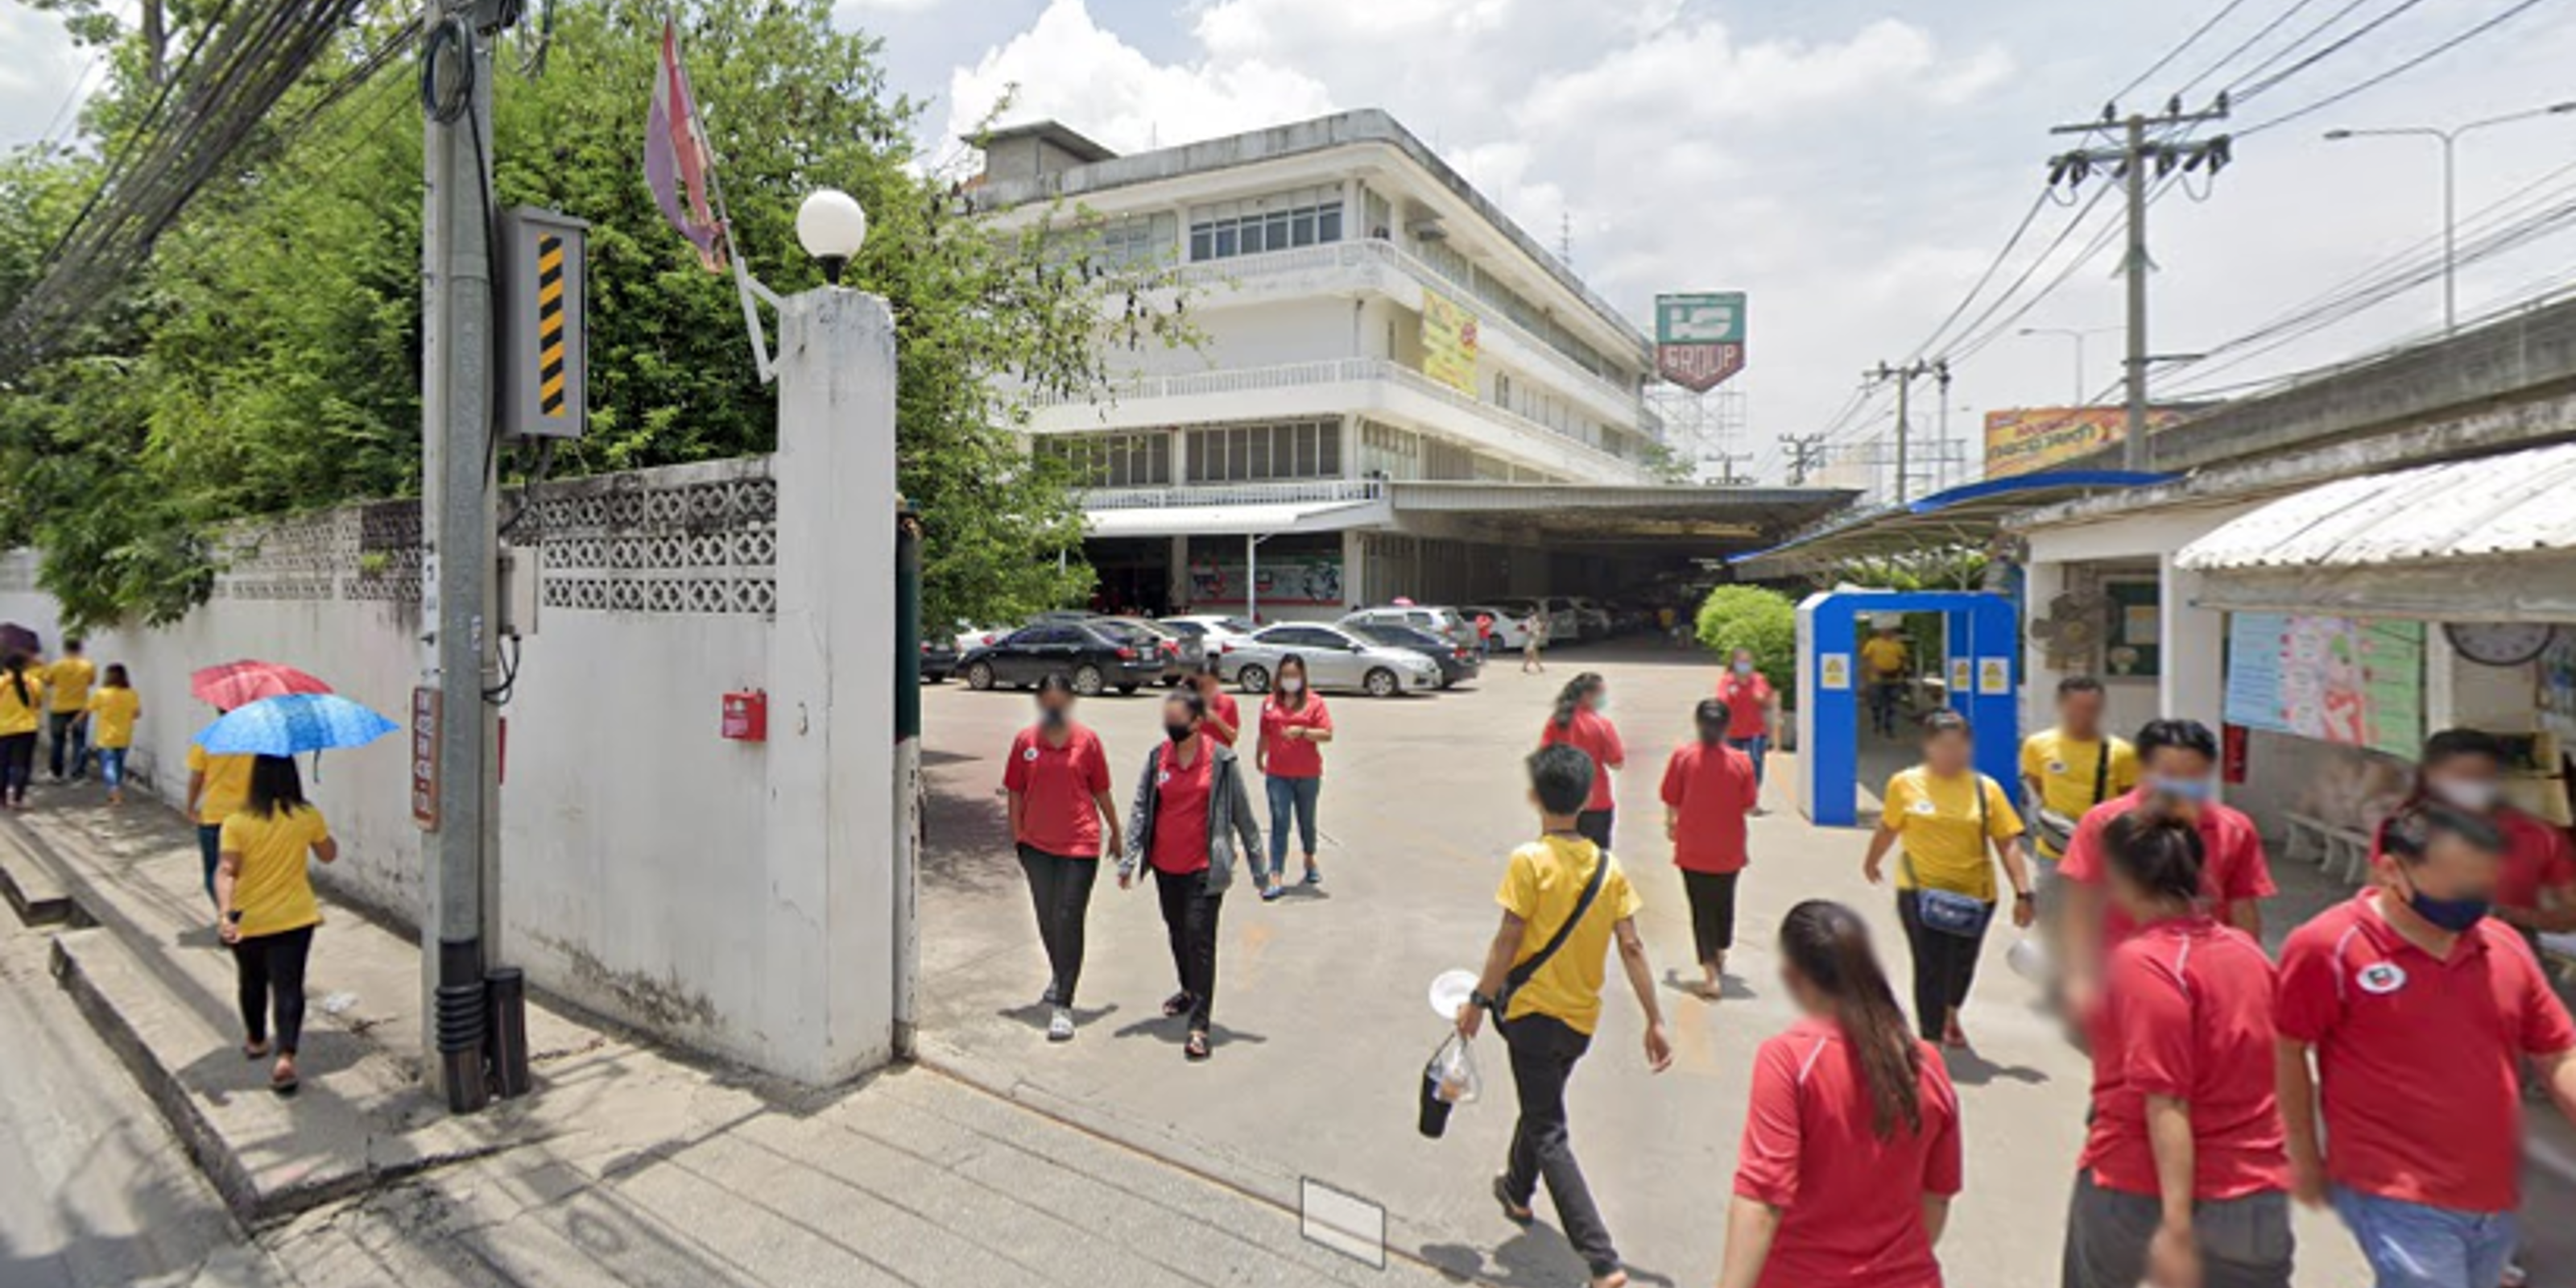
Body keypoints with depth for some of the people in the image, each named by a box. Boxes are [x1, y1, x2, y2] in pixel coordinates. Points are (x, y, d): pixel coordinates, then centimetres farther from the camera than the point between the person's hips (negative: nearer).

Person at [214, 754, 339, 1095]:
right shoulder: (308, 817, -7)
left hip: (247, 921, 1)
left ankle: (256, 1040, 42)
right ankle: (285, 1056, -15)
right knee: (288, 987, 0)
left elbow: (226, 871, -19)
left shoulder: (237, 822, -11)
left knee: (252, 983, 22)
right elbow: (328, 855, 8)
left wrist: (224, 911, -22)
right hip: (295, 917, -1)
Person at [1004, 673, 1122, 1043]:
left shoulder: (1087, 741, -3)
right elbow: (1015, 793, 6)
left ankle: (1062, 1005, -1)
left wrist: (1116, 833, 11)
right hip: (1037, 845, 3)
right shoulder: (1024, 741, 1)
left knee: (1068, 920, -5)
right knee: (1047, 920, 17)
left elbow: (1101, 792, 5)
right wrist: (1017, 838, 4)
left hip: (1079, 845, -3)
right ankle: (1059, 976, 43)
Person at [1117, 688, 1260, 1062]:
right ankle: (1189, 991, 44)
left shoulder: (1221, 760, -9)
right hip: (1165, 864, 5)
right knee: (1177, 932, 20)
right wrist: (1128, 861, -4)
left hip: (1204, 866, -4)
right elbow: (1140, 809, 1)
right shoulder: (1157, 757, 0)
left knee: (1200, 939, -6)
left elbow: (1242, 813, -2)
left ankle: (1199, 1025, 0)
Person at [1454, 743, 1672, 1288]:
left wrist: (1478, 1002, -7)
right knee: (1542, 1105, 28)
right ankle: (1518, 1191, 50)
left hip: (1532, 1012, -6)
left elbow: (1507, 941, -17)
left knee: (1549, 1133, 1)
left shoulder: (1529, 860, -17)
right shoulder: (1608, 866, -1)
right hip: (1582, 1019, 6)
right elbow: (1632, 947, -3)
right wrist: (1655, 1020, 2)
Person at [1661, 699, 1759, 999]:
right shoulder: (1741, 761, -10)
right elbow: (1748, 807, -5)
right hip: (1729, 850, 2)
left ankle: (1712, 975, -3)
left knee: (1702, 909, 5)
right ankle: (1720, 957, 42)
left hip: (1692, 848, -2)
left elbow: (1671, 802, -5)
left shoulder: (1683, 756, -11)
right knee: (1724, 904, 23)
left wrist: (1671, 826, 14)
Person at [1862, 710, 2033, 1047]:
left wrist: (2023, 893, -9)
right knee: (1931, 967, -7)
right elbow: (1889, 828, 10)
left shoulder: (1986, 788, -3)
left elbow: (2007, 843, -3)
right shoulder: (1904, 784, -4)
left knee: (1961, 965, 19)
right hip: (1920, 892, -2)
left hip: (1974, 893, 2)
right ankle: (1930, 1039, 5)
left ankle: (1950, 1014, 49)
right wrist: (1872, 862, 23)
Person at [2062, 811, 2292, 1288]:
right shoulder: (2246, 948, 3)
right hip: (2254, 1195, 5)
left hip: (2137, 1193, -5)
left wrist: (2176, 1224, -21)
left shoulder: (2142, 962, -18)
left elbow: (2166, 1103, -22)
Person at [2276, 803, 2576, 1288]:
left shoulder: (2506, 945, 2)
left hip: (2496, 1199, 6)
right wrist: (2306, 1160, -2)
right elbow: (2287, 1053, -8)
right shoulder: (2328, 948, -16)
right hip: (2399, 1199, -6)